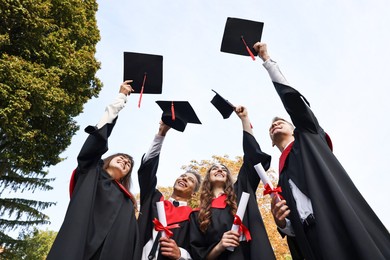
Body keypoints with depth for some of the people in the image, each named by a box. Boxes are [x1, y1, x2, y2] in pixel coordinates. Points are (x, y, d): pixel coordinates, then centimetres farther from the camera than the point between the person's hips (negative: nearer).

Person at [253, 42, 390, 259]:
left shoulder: (308, 137, 17)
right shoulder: (283, 178, 26)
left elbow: (290, 96, 7)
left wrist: (267, 59, 16)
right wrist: (281, 221, -2)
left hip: (348, 232, -4)